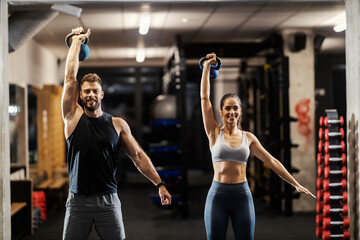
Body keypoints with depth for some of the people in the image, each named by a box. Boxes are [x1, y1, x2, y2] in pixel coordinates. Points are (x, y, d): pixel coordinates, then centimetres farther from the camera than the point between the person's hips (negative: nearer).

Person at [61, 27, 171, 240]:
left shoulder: (118, 124, 4)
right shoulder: (73, 117, 2)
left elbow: (138, 156, 6)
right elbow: (70, 76, 1)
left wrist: (159, 184, 0)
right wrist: (77, 40, 7)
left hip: (108, 200, 0)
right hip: (78, 201, 0)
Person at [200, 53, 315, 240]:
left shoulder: (248, 137, 8)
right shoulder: (215, 132, 4)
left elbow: (272, 161, 10)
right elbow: (204, 98, 0)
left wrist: (296, 184, 8)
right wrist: (207, 67, 2)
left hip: (242, 195, 1)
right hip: (218, 194, -1)